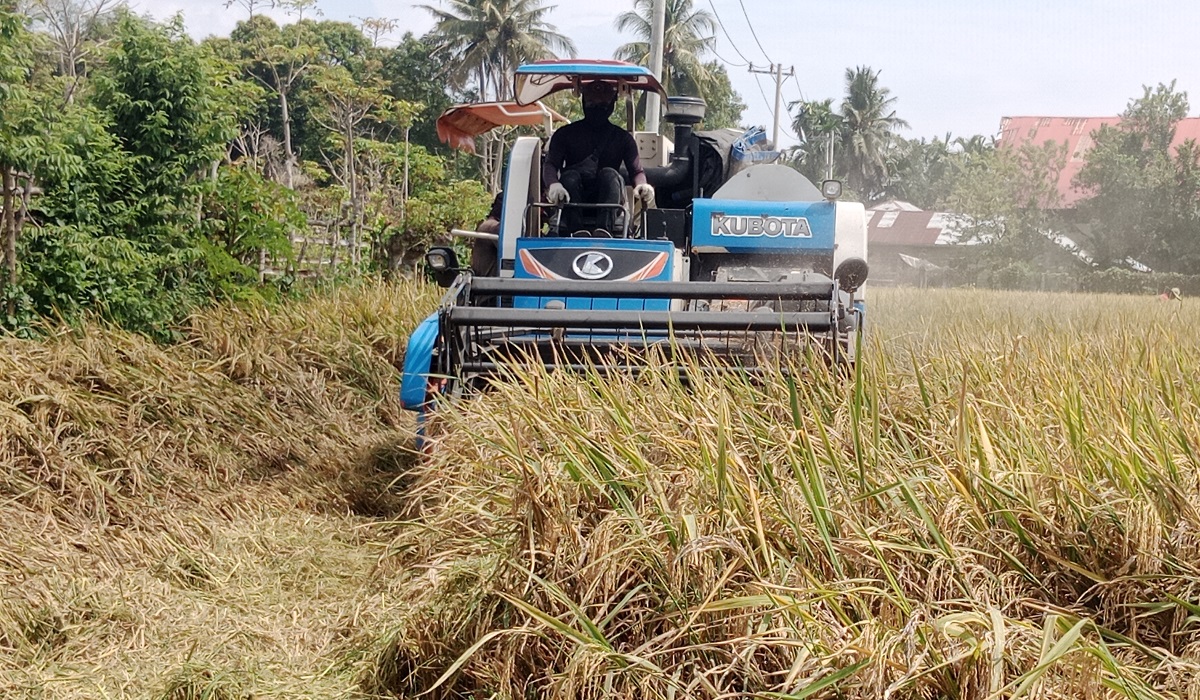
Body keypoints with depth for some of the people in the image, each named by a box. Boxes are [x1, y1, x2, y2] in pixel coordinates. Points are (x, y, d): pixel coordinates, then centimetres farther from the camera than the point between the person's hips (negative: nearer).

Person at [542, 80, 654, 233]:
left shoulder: (622, 138, 12)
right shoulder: (566, 134, 9)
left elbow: (636, 171, 1)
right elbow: (550, 164, -4)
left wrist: (641, 186, -26)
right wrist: (553, 184, -29)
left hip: (607, 198, 0)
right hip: (573, 202, 0)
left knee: (609, 174, -28)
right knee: (570, 176, -29)